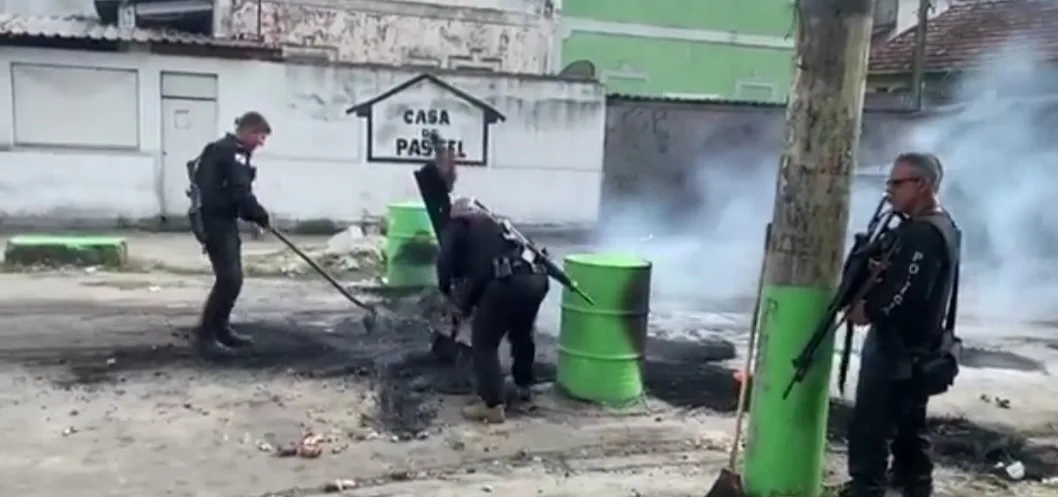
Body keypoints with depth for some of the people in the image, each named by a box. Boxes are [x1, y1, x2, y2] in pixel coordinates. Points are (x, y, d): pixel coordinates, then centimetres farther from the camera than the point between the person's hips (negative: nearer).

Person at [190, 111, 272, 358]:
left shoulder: (233, 152, 19)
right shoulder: (229, 152, -14)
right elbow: (240, 192, -21)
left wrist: (254, 216, 6)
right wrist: (261, 216, -9)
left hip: (224, 220, 11)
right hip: (215, 221, -11)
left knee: (233, 278, 15)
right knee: (228, 278, -14)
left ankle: (221, 329, 25)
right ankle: (205, 335, -9)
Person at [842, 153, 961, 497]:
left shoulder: (923, 234, -19)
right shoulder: (940, 227, 14)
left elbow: (906, 292, -26)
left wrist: (867, 309, -12)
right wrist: (877, 269, -2)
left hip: (897, 354, -10)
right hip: (915, 352, 10)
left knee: (868, 433, -6)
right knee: (909, 433, 18)